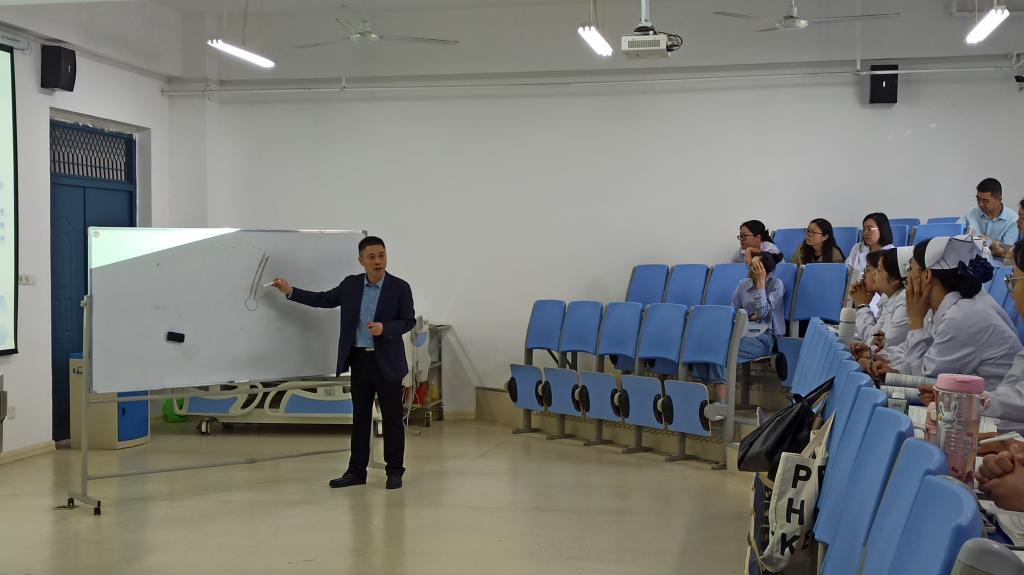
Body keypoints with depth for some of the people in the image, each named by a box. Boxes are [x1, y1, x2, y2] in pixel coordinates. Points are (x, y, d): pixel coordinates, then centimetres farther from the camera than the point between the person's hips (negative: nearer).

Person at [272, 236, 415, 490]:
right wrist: (290, 291, 9)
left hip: (387, 361, -4)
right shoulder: (351, 284, 4)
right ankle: (356, 471, 16)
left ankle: (395, 471, 12)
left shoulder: (400, 287, -7)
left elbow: (408, 321, -6)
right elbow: (324, 299, 13)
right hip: (359, 359, 4)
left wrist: (384, 328, -23)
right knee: (360, 416, 9)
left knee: (392, 417, 2)